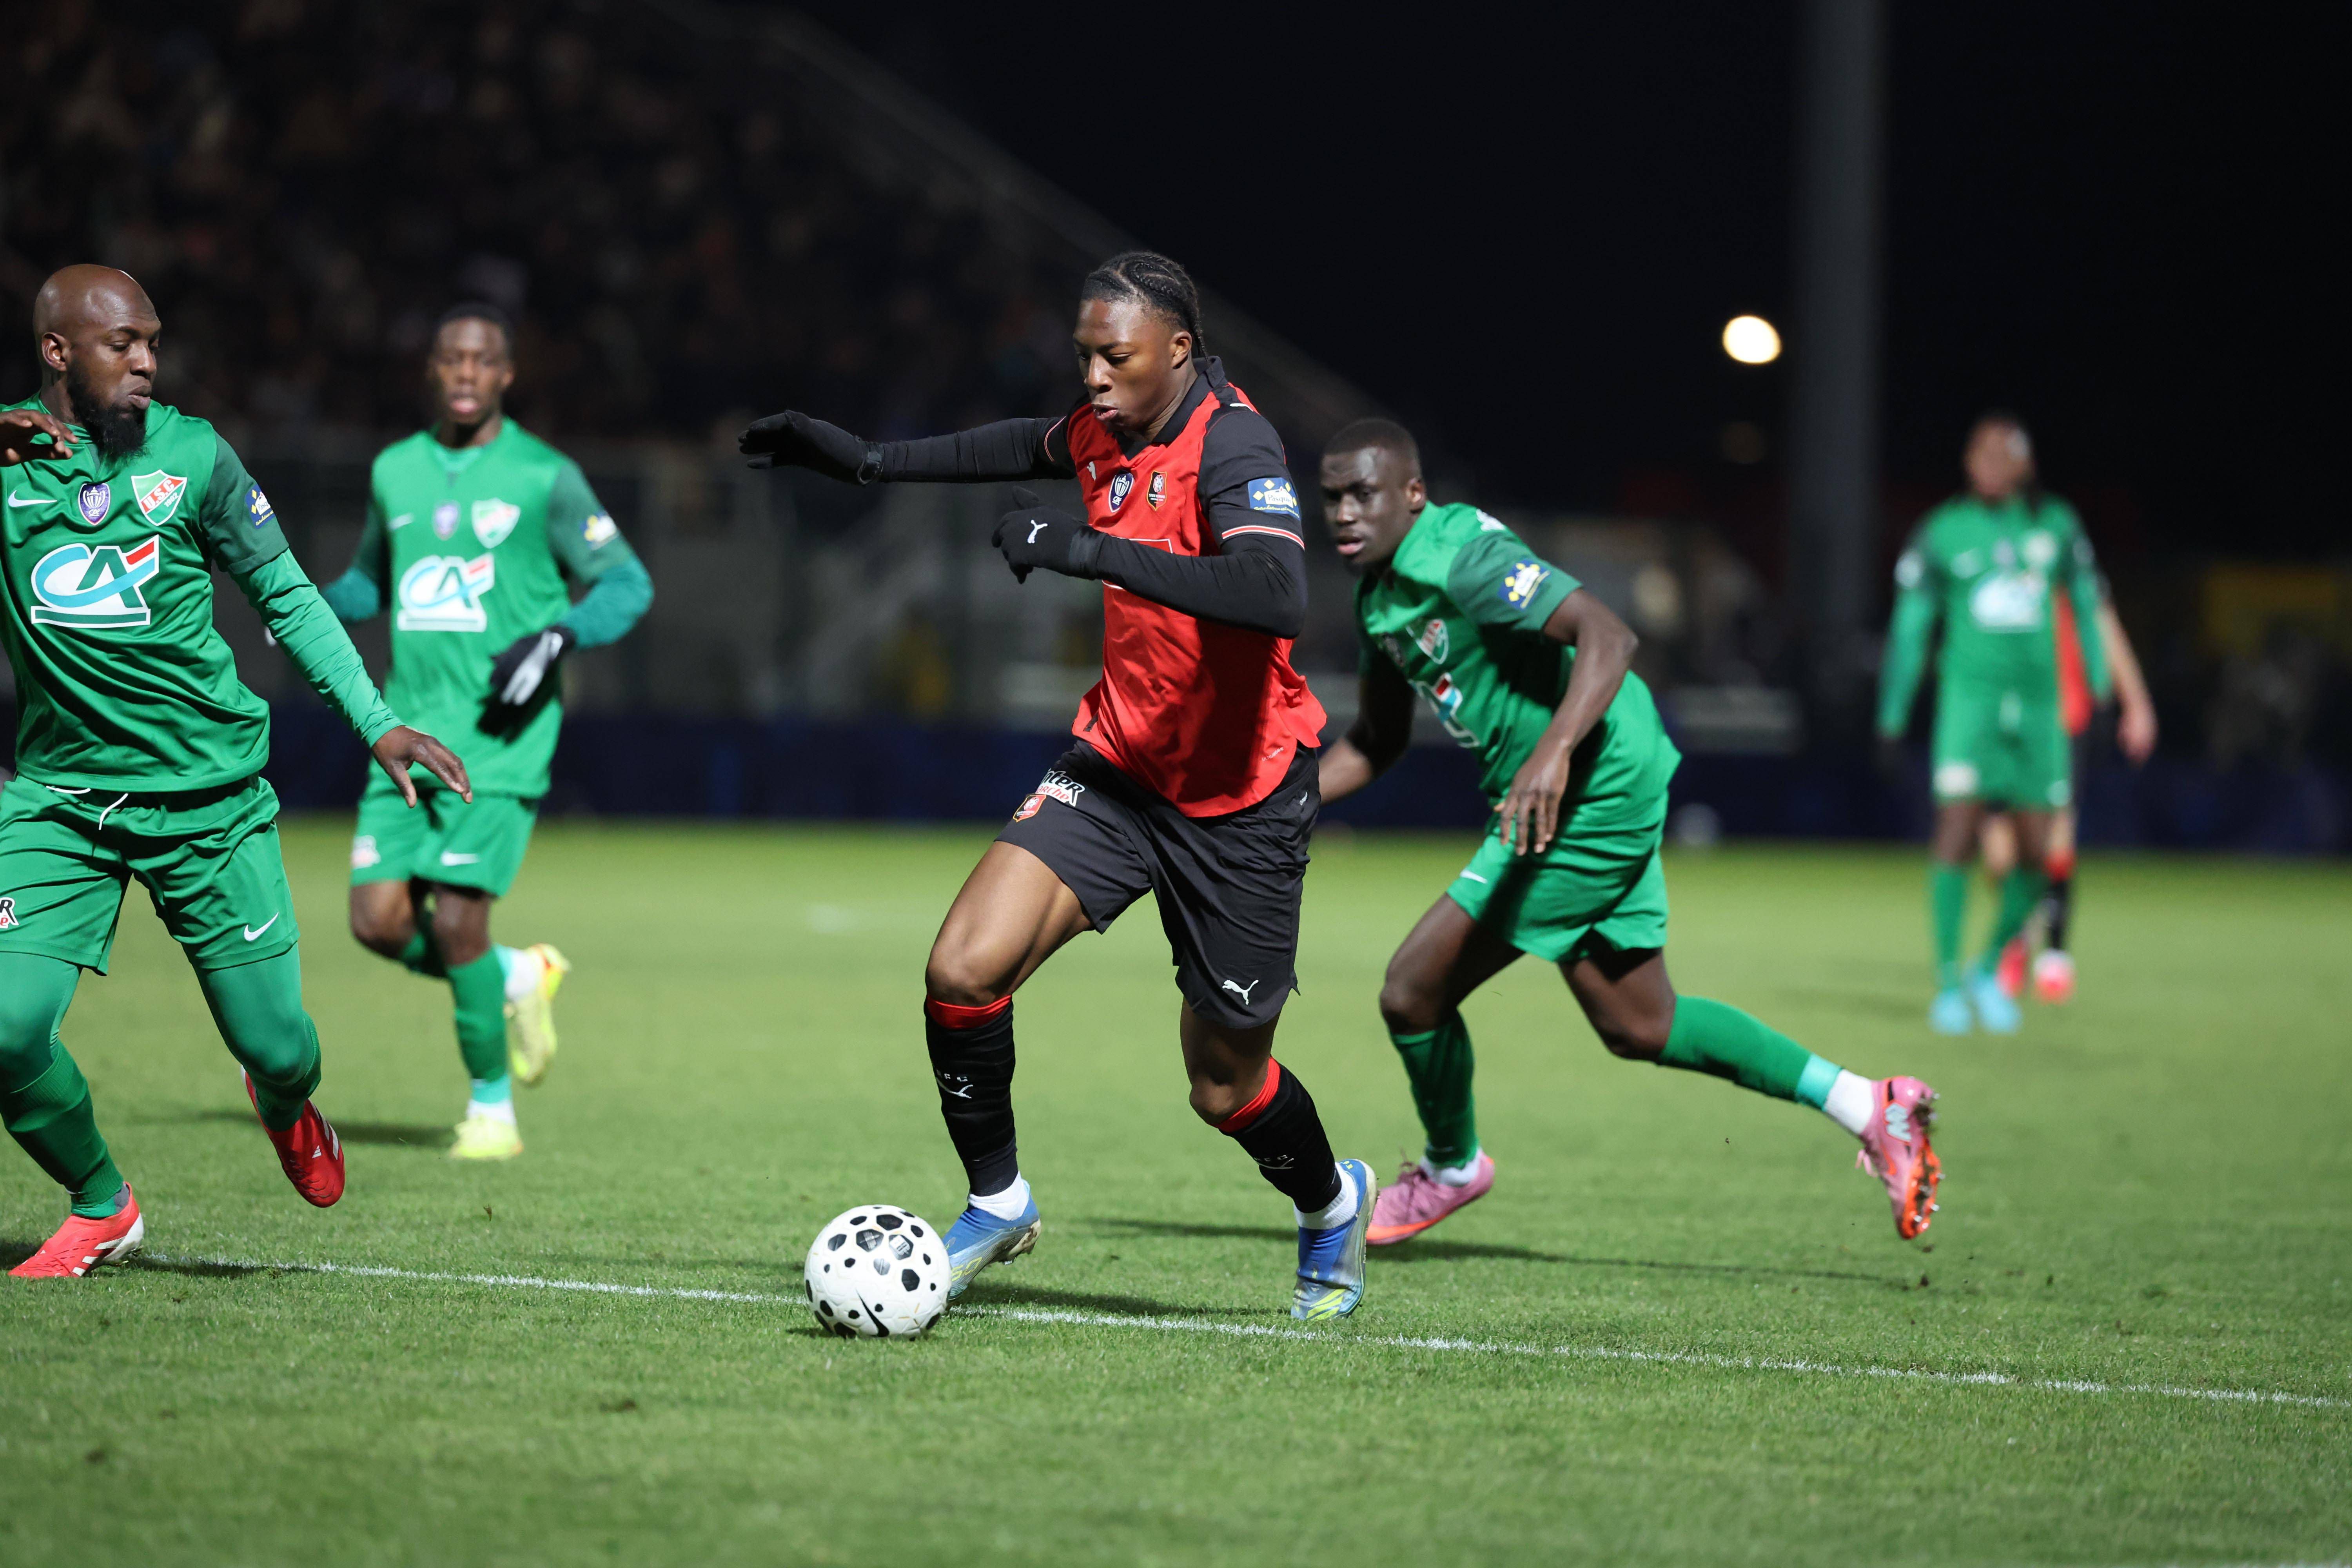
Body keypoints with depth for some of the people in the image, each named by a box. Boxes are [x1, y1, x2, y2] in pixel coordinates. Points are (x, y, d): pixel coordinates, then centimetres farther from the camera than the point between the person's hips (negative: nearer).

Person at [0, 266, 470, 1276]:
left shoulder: (191, 456, -1)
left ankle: (287, 1112, 37)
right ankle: (100, 1209, 13)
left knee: (278, 1048, -3)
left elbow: (285, 594, 9)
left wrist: (376, 721, 3)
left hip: (208, 799, 0)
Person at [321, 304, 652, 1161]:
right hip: (411, 727, 5)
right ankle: (520, 977, 23)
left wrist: (557, 638, -15)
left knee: (455, 921, -12)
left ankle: (492, 1104, 6)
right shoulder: (395, 471, 12)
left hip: (501, 734, -5)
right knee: (379, 921, -5)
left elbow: (626, 584, 2)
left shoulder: (545, 477, -2)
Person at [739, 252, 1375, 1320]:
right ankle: (997, 1203, 7)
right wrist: (871, 461, 26)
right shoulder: (1103, 431, 0)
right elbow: (1042, 448, 27)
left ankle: (1331, 1202, 40)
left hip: (1240, 801, -6)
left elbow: (1279, 598, -42)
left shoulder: (1231, 445, -23)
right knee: (964, 970, -15)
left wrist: (1099, 551, -45)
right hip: (1119, 761, 6)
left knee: (1226, 1090, 6)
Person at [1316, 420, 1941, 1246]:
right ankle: (1871, 1109, 24)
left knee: (1413, 992, -7)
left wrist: (1553, 754, -42)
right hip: (1603, 802, 10)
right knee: (1640, 1028, 17)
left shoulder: (1463, 556, -19)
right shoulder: (1378, 587, 10)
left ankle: (1450, 1169, 21)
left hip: (1591, 797, -10)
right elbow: (1376, 740, 19)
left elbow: (1608, 635, -28)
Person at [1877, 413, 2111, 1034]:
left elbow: (2086, 608, 18)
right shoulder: (1943, 532, 3)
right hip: (1969, 695, -3)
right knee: (1957, 828, -16)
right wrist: (1892, 718, 7)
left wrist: (2099, 692, 15)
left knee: (2036, 854, 0)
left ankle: (1990, 970, 21)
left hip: (2037, 701, 3)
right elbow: (1910, 625, 8)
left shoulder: (2056, 527, 8)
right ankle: (1949, 982, -9)